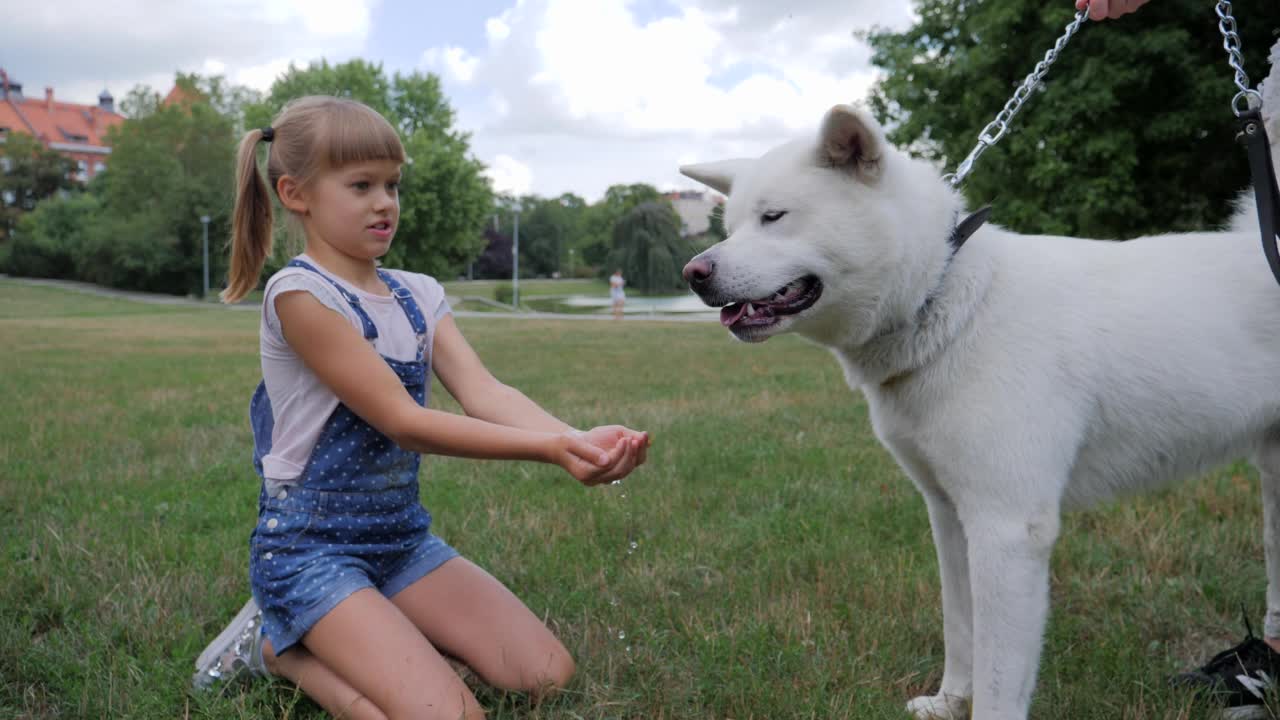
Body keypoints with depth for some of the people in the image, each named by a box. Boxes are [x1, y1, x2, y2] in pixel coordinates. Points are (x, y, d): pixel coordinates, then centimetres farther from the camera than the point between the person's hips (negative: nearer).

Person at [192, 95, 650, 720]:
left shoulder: (419, 294, 4)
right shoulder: (299, 293, -18)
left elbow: (483, 392, -11)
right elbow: (402, 421, -23)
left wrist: (577, 439, -31)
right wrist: (550, 449, -32)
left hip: (401, 535, 7)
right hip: (311, 546, -7)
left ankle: (326, 635, 14)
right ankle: (277, 646, 4)